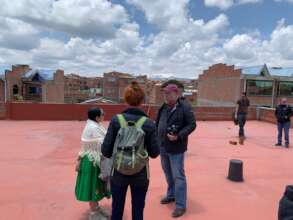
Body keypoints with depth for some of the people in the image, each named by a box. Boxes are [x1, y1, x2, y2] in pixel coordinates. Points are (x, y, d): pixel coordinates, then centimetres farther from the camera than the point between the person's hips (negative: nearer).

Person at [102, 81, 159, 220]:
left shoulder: (116, 120, -12)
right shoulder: (149, 124, -12)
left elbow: (106, 151, -11)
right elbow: (154, 153, -7)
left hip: (118, 174, 1)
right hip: (140, 175, 0)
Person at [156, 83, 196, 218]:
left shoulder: (185, 107, -14)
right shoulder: (164, 107, 6)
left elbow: (192, 125, -15)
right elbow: (158, 123, 15)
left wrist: (178, 136, -24)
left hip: (176, 148, -7)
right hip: (163, 146, 7)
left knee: (178, 176, 0)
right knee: (168, 173, 21)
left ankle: (181, 205, 12)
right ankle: (171, 195, 41)